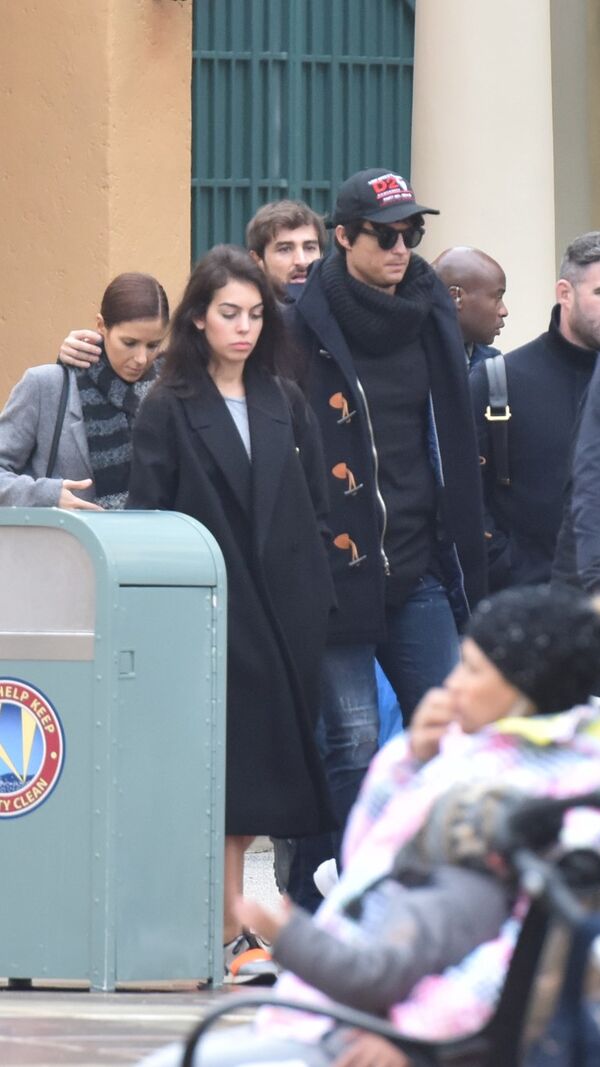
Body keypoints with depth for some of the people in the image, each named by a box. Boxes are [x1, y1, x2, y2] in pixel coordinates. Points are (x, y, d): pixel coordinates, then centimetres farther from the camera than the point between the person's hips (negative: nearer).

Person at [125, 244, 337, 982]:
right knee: (228, 777, -6)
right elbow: (146, 519, -3)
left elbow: (317, 511, 14)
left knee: (267, 775, 5)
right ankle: (231, 934, -5)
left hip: (286, 615, 4)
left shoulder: (286, 406, 12)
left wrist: (318, 604, 5)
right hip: (214, 616, -4)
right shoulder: (169, 410, 0)